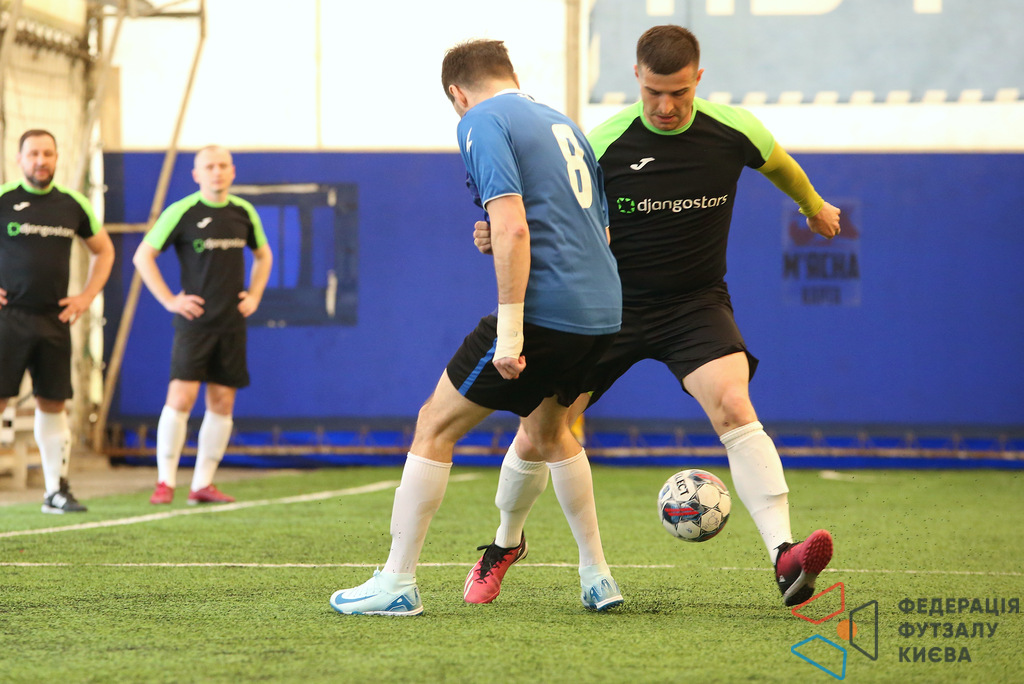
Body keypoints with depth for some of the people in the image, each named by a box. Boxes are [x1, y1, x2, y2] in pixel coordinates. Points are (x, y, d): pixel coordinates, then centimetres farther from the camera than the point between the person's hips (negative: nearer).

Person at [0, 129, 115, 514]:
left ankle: (57, 491, 12)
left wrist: (87, 296, 10)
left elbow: (103, 250, 22)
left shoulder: (73, 205, 8)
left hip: (55, 320, 4)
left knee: (53, 405, 7)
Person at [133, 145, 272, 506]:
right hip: (194, 321, -5)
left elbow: (263, 255, 26)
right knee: (181, 396, -12)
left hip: (232, 324, 5)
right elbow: (143, 256, -2)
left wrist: (254, 296, 13)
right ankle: (165, 481, -5)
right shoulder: (181, 212, -6)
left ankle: (203, 484, 10)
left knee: (222, 402, 4)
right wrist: (169, 300, -6)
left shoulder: (244, 212, 9)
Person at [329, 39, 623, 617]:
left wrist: (510, 327, -19)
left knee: (435, 427, 2)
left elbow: (513, 227, -18)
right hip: (602, 311, 8)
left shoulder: (482, 122, -5)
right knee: (548, 430, 29)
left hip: (543, 310, -8)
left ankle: (397, 584, 2)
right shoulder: (562, 123, 21)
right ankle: (598, 577, 29)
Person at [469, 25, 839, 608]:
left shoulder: (733, 131, -8)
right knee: (537, 436, 1)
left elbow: (780, 164, 16)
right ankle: (505, 547, 31)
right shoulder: (604, 143, -13)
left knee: (733, 406, -29)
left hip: (696, 304, 0)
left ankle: (785, 557, -37)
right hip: (612, 303, 0)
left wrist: (815, 207, 35)